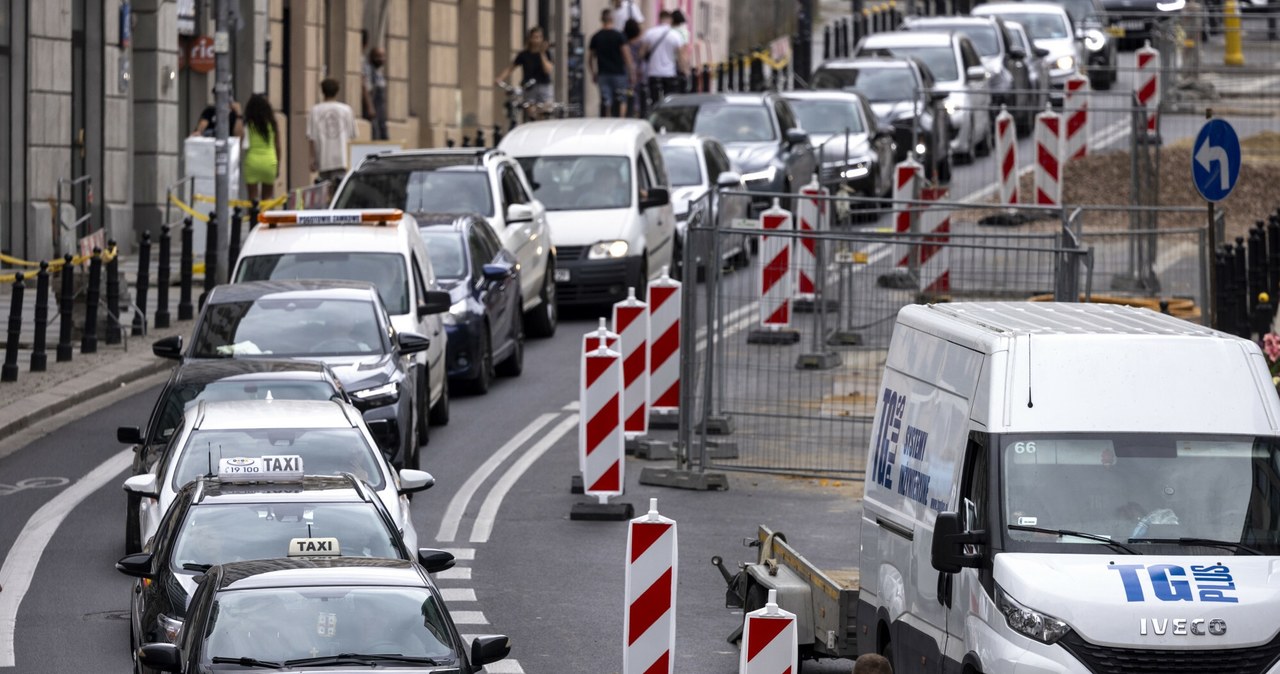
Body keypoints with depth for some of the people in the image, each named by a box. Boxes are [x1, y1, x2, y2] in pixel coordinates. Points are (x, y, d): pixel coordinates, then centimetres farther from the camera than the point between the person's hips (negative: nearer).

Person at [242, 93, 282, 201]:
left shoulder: (248, 125, -7)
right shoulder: (272, 125, 1)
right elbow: (278, 147, 8)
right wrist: (278, 163, 17)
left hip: (252, 161, -2)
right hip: (270, 161, 2)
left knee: (253, 198, 1)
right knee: (267, 198, 12)